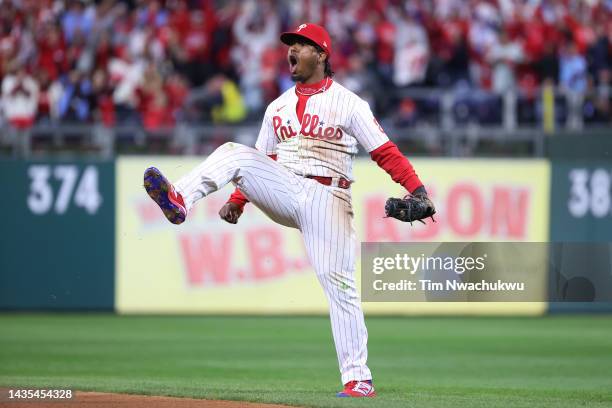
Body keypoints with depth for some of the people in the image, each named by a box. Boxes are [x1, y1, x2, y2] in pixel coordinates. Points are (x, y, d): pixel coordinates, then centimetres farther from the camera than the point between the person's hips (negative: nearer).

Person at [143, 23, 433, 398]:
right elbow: (260, 163, 19)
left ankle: (358, 378, -10)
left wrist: (417, 189, -21)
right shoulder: (278, 107, 17)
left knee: (338, 282, -12)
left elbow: (385, 151, -8)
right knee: (234, 154, -16)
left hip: (326, 198, -4)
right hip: (283, 194, 4)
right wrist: (237, 201, 5)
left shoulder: (348, 103, 0)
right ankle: (179, 201, -38)